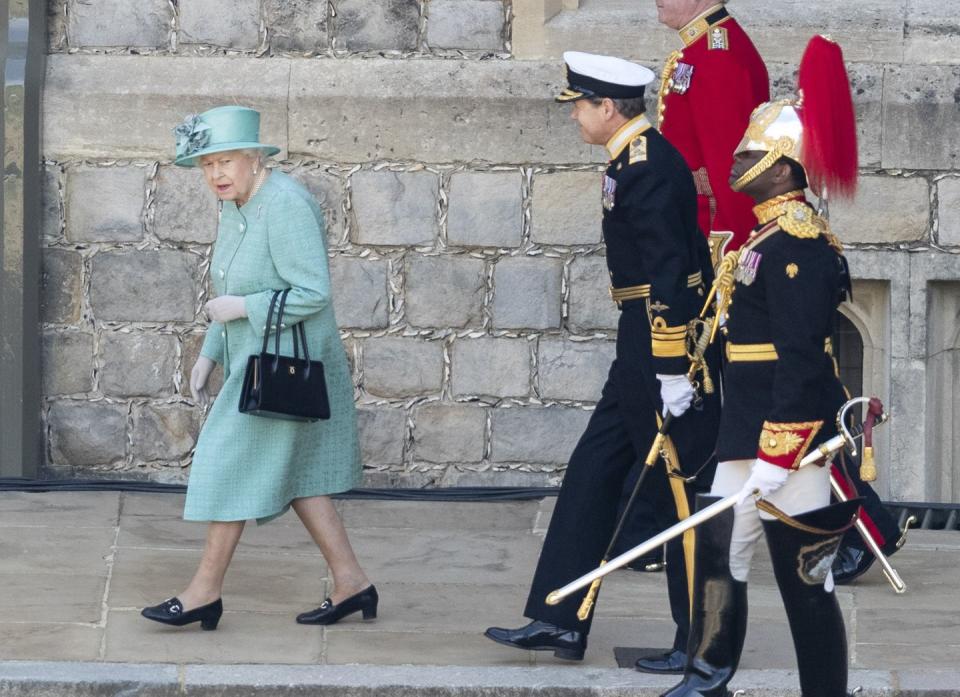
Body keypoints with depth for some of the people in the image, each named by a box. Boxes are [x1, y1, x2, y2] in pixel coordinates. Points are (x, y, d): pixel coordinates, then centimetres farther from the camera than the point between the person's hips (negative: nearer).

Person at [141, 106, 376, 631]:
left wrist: (240, 309, -20)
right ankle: (351, 583, 18)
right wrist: (209, 355, 13)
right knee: (295, 477, 13)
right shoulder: (236, 206, 8)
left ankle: (206, 591, 5)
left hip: (284, 362, -10)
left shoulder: (284, 206, -21)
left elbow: (313, 293, -24)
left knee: (232, 466, -4)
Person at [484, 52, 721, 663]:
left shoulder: (648, 166, -18)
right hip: (644, 345, 11)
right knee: (592, 474, 11)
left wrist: (673, 369, -23)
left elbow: (669, 274, -23)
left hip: (667, 341, -11)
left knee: (681, 489, -1)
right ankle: (560, 623, 15)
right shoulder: (634, 159, 13)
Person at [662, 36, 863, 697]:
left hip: (794, 441, -10)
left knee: (806, 579, -4)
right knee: (719, 548, 15)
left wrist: (776, 459, -24)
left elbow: (802, 358, -23)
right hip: (749, 432, 10)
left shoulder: (797, 243, -17)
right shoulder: (773, 235, 15)